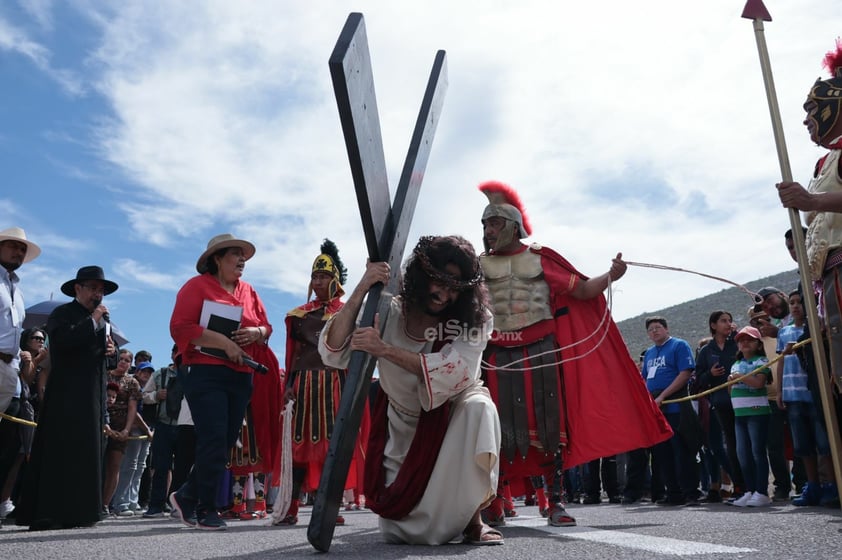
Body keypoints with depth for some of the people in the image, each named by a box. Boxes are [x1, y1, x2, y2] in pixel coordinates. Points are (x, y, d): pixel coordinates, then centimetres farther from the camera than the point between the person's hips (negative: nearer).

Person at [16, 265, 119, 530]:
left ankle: (77, 512, 10)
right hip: (66, 394, -8)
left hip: (94, 394, 8)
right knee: (60, 452, -9)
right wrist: (93, 320, -16)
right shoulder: (62, 313, -3)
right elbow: (62, 340, -22)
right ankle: (45, 515, -5)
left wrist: (112, 348, 6)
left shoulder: (103, 319, 20)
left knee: (88, 452, 6)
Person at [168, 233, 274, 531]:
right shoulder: (197, 286, -2)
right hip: (205, 373, -7)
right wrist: (224, 342, -20)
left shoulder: (249, 292, 17)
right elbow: (180, 328, -13)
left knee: (226, 442, 9)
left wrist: (256, 333, -6)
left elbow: (266, 327, 19)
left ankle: (187, 495, 26)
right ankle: (206, 508, 4)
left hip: (241, 377, 7)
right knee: (214, 441, -10)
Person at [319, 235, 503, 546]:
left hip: (453, 417, -1)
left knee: (477, 407, -36)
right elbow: (332, 352, -26)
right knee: (398, 532, 0)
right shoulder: (389, 312, -17)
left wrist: (384, 350, -42)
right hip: (404, 426, 1)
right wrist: (361, 290, -36)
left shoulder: (473, 319, -19)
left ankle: (472, 519, -21)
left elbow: (453, 372, -34)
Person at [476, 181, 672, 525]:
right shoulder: (479, 266, 8)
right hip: (499, 358, 1)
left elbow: (581, 291, 4)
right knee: (500, 429, 2)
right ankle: (493, 503, 13)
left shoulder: (541, 259, 6)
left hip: (541, 352, 0)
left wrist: (609, 277, -13)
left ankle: (555, 502, 12)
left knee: (549, 424, 3)